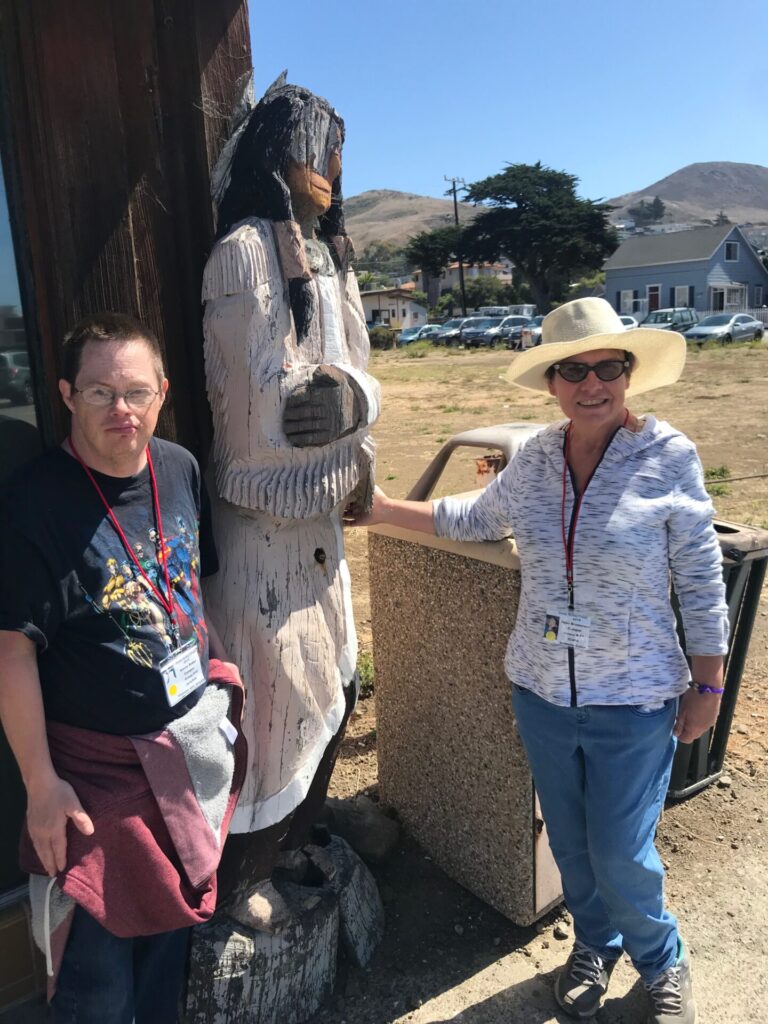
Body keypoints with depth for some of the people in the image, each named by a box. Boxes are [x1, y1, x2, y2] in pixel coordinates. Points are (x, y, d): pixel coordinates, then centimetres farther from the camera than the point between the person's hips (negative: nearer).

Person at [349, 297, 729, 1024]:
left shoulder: (668, 457, -15)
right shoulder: (534, 458, -4)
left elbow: (701, 581, -8)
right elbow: (477, 518, 13)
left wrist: (707, 684, -4)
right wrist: (387, 510, 9)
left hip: (632, 700, -3)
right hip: (541, 691, 4)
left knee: (620, 854, 8)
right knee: (569, 841, 20)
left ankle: (663, 964, 41)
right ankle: (594, 945, 50)